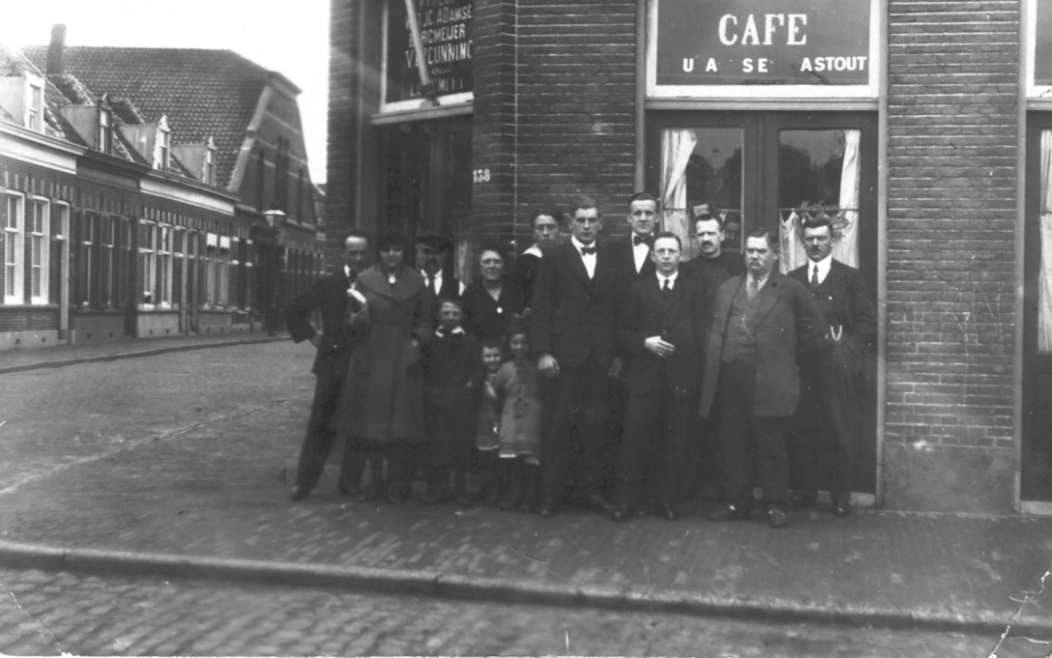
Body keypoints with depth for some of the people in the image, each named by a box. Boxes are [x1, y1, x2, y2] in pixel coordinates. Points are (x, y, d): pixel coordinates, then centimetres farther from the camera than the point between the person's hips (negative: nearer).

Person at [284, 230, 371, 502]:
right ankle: (304, 482, 7)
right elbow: (293, 312, 8)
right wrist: (314, 338, 3)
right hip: (332, 362, 0)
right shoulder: (329, 284, 1)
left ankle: (350, 483, 15)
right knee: (321, 424, 1)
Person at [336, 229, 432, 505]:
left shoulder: (416, 281, 8)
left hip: (403, 361, 0)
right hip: (370, 359, 0)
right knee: (370, 423, 2)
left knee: (400, 425, -2)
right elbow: (353, 323, 4)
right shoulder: (364, 279, 5)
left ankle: (397, 487, 5)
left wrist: (417, 341, -5)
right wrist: (359, 317, -18)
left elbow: (424, 320, 12)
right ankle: (372, 481, 11)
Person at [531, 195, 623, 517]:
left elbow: (615, 309, 12)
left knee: (595, 425, 5)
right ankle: (550, 494, 5)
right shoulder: (554, 257, 3)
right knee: (560, 424, -2)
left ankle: (592, 488, 15)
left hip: (600, 356, 3)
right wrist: (543, 352, -9)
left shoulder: (609, 261, 13)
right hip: (566, 354, -3)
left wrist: (618, 353, 6)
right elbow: (541, 307, -1)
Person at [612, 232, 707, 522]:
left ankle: (666, 500, 13)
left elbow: (699, 337, 3)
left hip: (679, 377, 0)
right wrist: (644, 342, -10)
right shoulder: (638, 289, 12)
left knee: (673, 441, 3)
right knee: (635, 438, -3)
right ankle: (627, 499, 5)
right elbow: (624, 332, 9)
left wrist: (693, 376, -7)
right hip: (644, 376, 0)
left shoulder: (694, 292, 8)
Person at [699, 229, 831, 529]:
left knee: (770, 446, 1)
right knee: (733, 444, 9)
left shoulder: (790, 289, 2)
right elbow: (715, 333, 15)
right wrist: (714, 369, 5)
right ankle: (738, 502, 20)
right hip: (729, 378, 4)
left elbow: (815, 330, 4)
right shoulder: (727, 288, 16)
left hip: (767, 380, -4)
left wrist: (789, 353, 6)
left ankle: (776, 505, 13)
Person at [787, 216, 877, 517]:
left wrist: (850, 352, -9)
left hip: (838, 368, -2)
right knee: (800, 434, 2)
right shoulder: (793, 279, 13)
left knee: (841, 435, 0)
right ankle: (806, 491, 14)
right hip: (802, 368, 2)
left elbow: (867, 321, 1)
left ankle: (841, 497, 9)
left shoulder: (850, 277, 5)